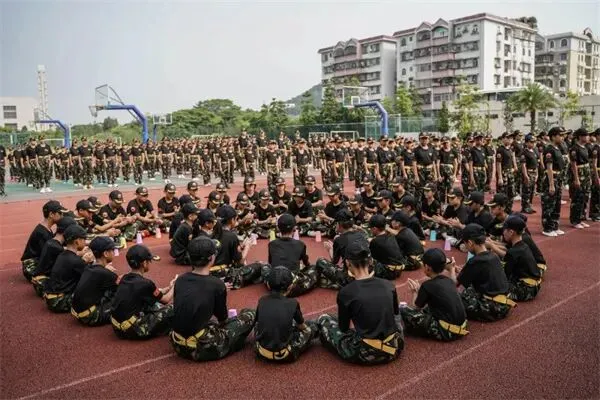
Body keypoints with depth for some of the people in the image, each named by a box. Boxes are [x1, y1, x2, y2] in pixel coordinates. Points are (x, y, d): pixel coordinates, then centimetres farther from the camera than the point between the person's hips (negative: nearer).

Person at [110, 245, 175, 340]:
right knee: (171, 309, -1)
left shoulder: (124, 278, 4)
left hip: (117, 326, 8)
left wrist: (168, 287, 28)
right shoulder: (145, 283, -17)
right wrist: (174, 286, 17)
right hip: (132, 330, -8)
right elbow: (165, 300, 0)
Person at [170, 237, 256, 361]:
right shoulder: (217, 284, -14)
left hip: (178, 345, 7)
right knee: (250, 315, 4)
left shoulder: (180, 280, 0)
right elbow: (222, 318, 2)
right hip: (201, 348, -7)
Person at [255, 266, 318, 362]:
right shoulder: (293, 303, -11)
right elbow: (302, 326, 7)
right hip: (283, 355, -2)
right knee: (312, 326, 15)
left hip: (261, 353, 2)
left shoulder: (262, 301, -4)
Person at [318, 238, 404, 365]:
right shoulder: (388, 285, -1)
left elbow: (343, 328, 1)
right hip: (393, 349, 5)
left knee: (323, 319, 14)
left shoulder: (346, 292, -14)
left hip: (365, 354, -4)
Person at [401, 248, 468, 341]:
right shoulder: (449, 281, 6)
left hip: (447, 331, -8)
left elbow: (414, 308, 2)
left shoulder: (428, 285, -11)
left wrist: (415, 292, 18)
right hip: (461, 327, 8)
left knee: (403, 311, -8)